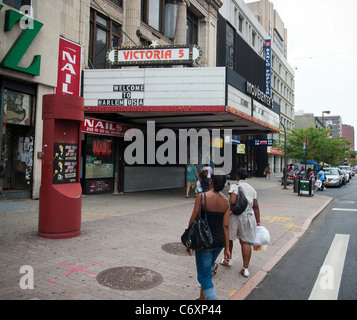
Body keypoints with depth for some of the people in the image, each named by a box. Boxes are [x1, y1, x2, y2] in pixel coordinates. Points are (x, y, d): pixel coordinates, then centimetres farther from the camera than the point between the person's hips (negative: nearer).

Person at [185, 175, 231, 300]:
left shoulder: (202, 197, -15)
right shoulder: (226, 201, 1)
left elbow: (192, 221, -12)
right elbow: (225, 226, 1)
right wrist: (227, 248, 5)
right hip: (220, 241, 7)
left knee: (205, 276, 2)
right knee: (207, 270, 25)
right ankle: (202, 298, 41)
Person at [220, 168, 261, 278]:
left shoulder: (235, 186, -6)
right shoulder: (252, 189, 11)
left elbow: (232, 201, -20)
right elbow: (256, 206, 8)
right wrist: (258, 221, 11)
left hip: (235, 216, -4)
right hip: (249, 216, 5)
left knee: (228, 238, 17)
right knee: (246, 242, 6)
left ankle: (228, 260, 33)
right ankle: (245, 269, 6)